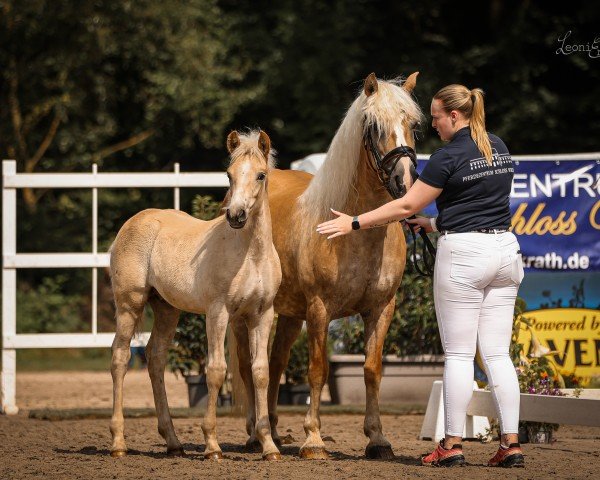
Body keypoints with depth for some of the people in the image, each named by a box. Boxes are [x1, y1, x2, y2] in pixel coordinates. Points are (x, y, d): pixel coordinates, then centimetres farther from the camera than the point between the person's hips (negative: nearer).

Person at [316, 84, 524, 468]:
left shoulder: (449, 157, -11)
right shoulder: (499, 148, 11)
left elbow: (406, 207, -9)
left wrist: (355, 224, -2)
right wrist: (439, 223, 29)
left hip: (463, 253, -7)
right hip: (505, 249, 7)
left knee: (458, 353, -1)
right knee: (498, 353, 6)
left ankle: (453, 445, 1)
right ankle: (511, 443, 1)